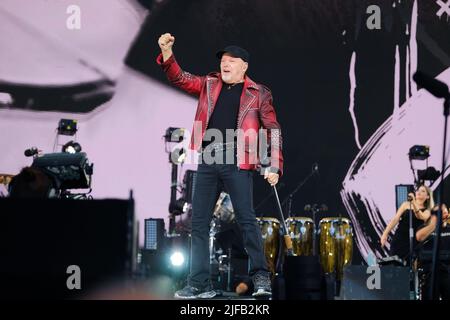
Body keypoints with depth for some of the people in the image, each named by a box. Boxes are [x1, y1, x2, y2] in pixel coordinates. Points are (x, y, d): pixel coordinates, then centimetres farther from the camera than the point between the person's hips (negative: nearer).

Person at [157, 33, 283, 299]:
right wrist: (167, 52, -6)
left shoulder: (258, 94, 5)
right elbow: (179, 78, 12)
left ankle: (261, 277, 3)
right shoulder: (209, 85, 16)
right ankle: (200, 284, 9)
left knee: (247, 219, -6)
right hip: (207, 161, 4)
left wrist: (274, 167, -6)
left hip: (237, 162, -4)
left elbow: (273, 130, 3)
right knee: (199, 223, 4)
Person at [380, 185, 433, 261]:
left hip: (412, 243, -1)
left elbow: (421, 217, -16)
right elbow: (395, 219, 3)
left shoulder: (427, 211, 8)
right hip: (399, 240, 1)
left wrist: (414, 203, -29)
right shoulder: (406, 205, 9)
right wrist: (385, 234, -7)